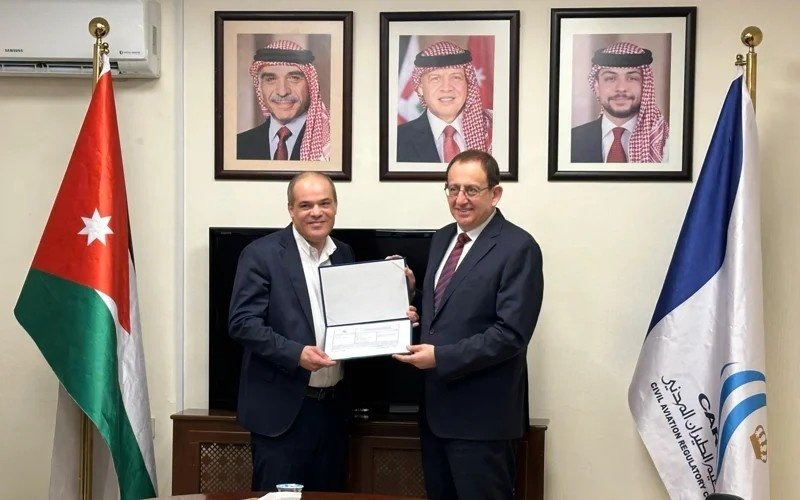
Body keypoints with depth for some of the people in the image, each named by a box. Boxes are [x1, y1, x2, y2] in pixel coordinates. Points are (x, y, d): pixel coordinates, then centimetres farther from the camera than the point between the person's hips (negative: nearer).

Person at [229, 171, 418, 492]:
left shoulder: (344, 254, 10)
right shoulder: (262, 254, -8)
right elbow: (242, 322, -13)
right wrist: (295, 353, -23)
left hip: (333, 406, 6)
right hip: (282, 408, -6)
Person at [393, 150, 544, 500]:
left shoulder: (518, 248, -13)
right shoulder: (441, 238, 12)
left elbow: (511, 333, -20)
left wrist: (441, 357, -21)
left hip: (481, 413, -7)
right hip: (436, 405, 8)